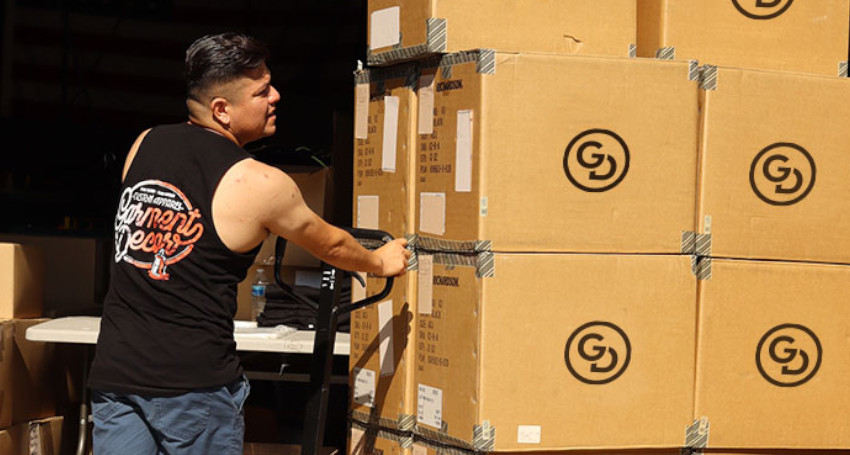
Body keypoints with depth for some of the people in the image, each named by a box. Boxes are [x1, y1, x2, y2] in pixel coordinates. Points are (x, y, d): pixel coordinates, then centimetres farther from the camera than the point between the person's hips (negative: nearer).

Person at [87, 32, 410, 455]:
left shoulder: (143, 145, 8)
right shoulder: (259, 184, -7)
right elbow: (330, 245, 11)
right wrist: (381, 262, 32)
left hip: (114, 369, 5)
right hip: (192, 380, -5)